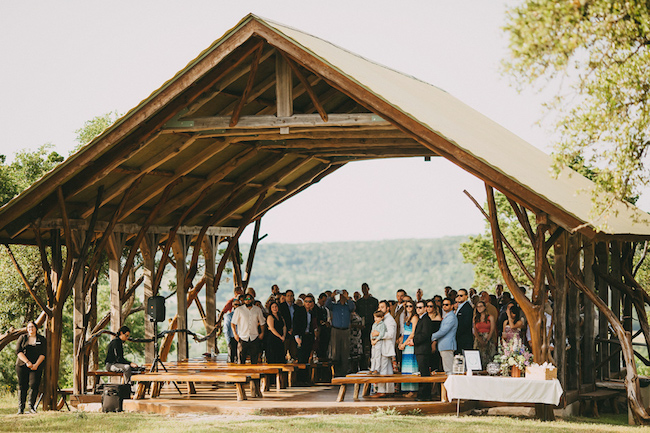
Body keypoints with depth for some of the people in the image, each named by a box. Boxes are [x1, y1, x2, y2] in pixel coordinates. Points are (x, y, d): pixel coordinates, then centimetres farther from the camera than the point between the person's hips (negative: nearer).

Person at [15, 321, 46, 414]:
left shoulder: (42, 339, 10)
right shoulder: (22, 338, 9)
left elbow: (43, 354, 2)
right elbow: (18, 351, -1)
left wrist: (36, 364, -12)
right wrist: (27, 362, -13)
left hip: (36, 366, 0)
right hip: (22, 365, 0)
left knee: (34, 385, -12)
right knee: (22, 386, -3)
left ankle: (31, 407, -6)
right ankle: (21, 408, -1)